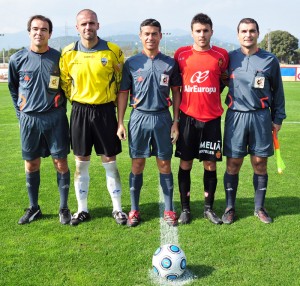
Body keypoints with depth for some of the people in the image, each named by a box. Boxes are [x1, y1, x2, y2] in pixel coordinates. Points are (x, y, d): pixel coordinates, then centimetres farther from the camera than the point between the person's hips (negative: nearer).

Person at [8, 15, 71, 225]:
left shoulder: (59, 58, -3)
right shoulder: (18, 59, 0)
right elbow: (13, 89, 12)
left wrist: (60, 112, 4)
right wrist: (21, 114, 9)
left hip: (55, 118, -1)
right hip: (29, 120, 2)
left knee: (61, 163, 2)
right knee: (31, 165, 10)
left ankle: (64, 208, 16)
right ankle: (34, 208, 25)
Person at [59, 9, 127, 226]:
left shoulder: (113, 51, -6)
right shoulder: (68, 53, -2)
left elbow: (122, 81, 6)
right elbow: (65, 82, 12)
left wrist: (114, 102, 6)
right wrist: (77, 102, 10)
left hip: (105, 111, -1)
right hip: (80, 112, 2)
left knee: (110, 163, 4)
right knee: (81, 164, 8)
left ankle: (117, 209, 18)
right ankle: (82, 210, 21)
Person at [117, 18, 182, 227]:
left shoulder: (170, 63, 5)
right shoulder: (131, 63, 3)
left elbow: (176, 93, 8)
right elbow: (123, 93, 5)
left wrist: (176, 122, 3)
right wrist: (120, 123, 0)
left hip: (162, 118, 0)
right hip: (138, 117, 0)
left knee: (164, 164, 6)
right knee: (137, 165, 5)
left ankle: (169, 209, 15)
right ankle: (134, 209, 16)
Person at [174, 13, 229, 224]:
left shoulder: (221, 55, 0)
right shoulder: (181, 54, 0)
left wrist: (209, 97, 9)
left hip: (212, 118, 0)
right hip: (188, 117, 0)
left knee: (210, 164, 6)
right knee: (185, 163, 5)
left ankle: (209, 208, 20)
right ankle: (185, 208, 18)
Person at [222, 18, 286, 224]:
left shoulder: (270, 60, 4)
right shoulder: (230, 58, 4)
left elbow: (277, 91, 9)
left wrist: (278, 118, 8)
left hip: (261, 117, 0)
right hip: (236, 116, 0)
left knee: (260, 163, 6)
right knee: (233, 164, 3)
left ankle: (260, 207, 22)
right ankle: (230, 207, 18)